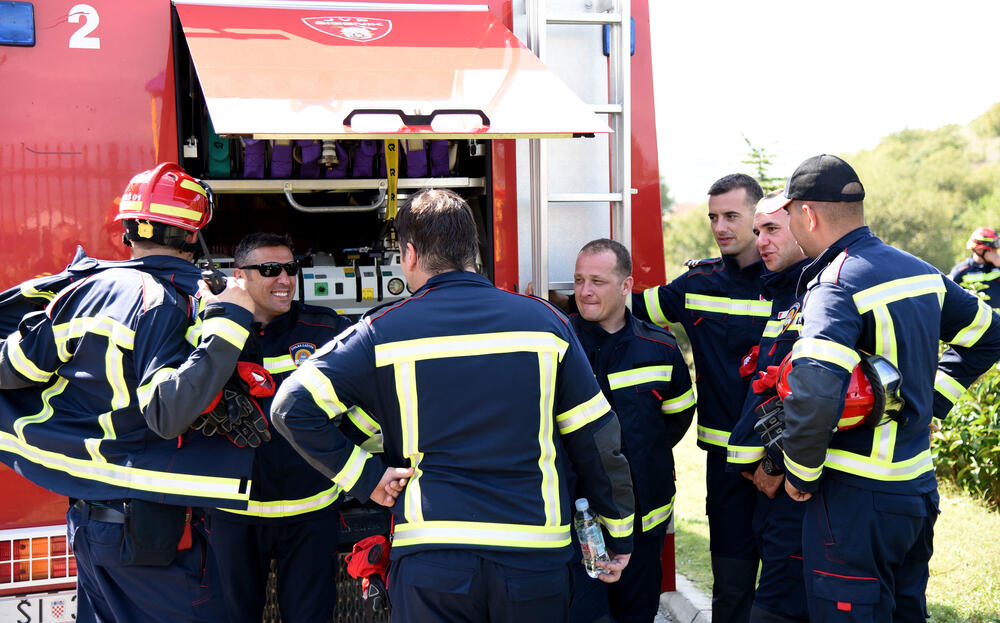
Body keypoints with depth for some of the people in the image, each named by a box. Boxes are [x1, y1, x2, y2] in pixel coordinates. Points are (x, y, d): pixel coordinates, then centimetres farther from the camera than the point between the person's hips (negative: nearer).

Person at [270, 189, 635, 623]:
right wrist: (619, 534, 16)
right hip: (535, 556, 2)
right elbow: (596, 437, 5)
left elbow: (292, 405, -6)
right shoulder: (545, 321, 2)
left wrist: (364, 477, 0)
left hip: (430, 559, -1)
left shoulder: (384, 332, -2)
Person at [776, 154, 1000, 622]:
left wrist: (801, 473, -17)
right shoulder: (920, 271, 7)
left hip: (857, 498, -8)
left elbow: (814, 393, -34)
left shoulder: (835, 286, -19)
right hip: (919, 489, 8)